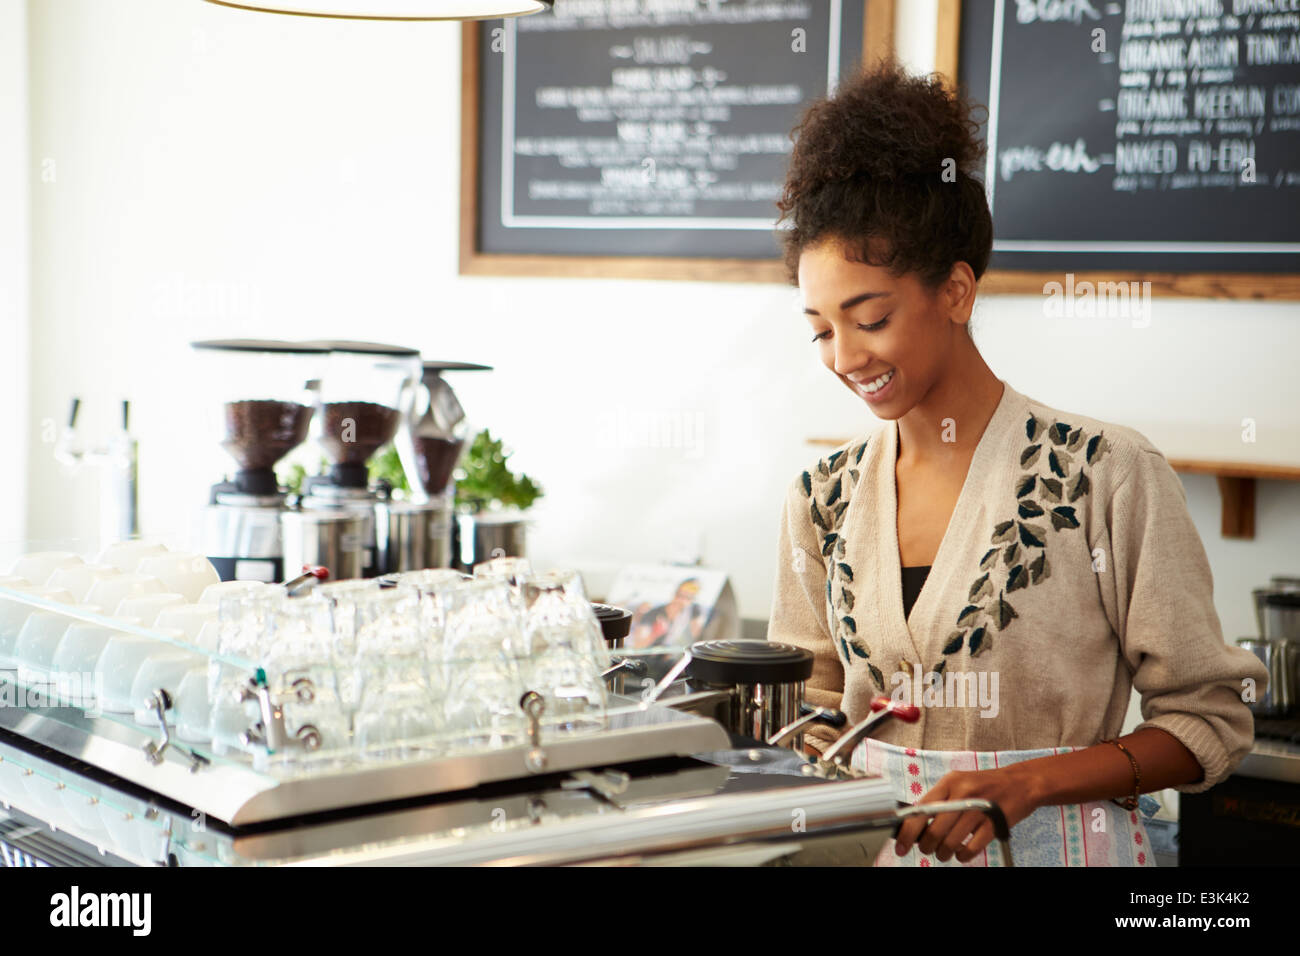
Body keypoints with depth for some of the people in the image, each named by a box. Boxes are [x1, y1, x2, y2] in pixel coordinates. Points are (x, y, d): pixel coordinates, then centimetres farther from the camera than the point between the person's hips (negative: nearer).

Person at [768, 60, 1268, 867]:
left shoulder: (1108, 477, -10)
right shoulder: (825, 498, 4)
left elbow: (1211, 722, -6)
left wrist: (1023, 783, -16)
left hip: (1057, 842, -3)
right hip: (873, 842, 4)